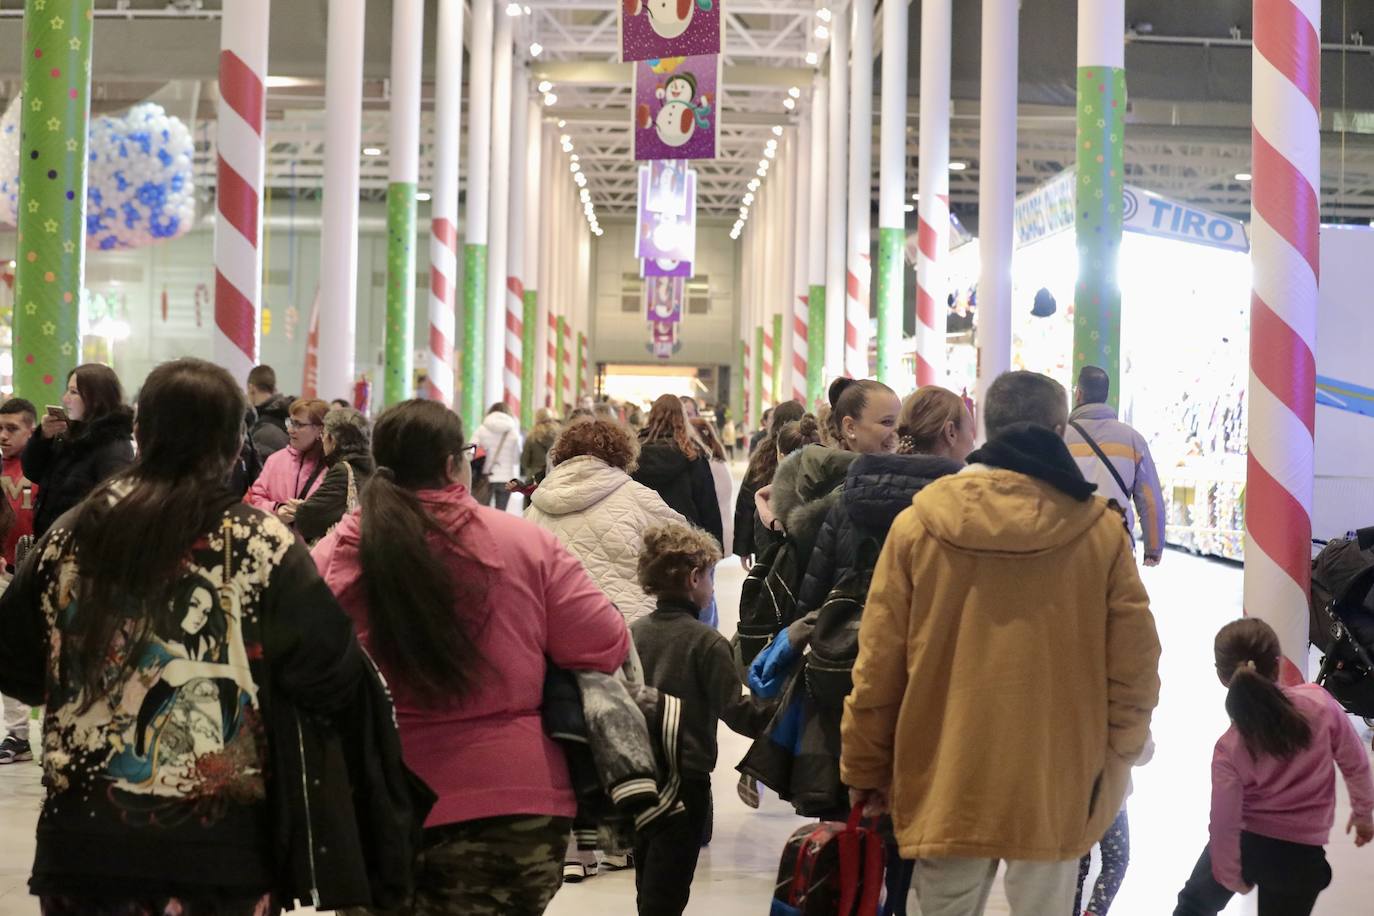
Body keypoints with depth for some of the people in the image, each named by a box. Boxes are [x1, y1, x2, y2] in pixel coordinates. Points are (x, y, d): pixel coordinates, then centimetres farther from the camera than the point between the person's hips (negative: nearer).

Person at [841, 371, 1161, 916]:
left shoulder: (918, 523, -6)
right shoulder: (1101, 529, -7)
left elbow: (878, 666, -3)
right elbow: (1133, 666, -4)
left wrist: (865, 768, 9)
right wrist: (1115, 761, 10)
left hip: (947, 786, 0)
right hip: (1058, 788, 0)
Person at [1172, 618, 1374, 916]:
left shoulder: (1230, 747, -20)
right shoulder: (1320, 702, -19)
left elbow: (1225, 822, -15)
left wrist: (1231, 877, 1)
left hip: (1246, 844, -1)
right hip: (1300, 854, 2)